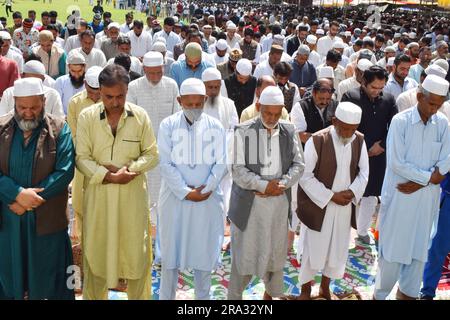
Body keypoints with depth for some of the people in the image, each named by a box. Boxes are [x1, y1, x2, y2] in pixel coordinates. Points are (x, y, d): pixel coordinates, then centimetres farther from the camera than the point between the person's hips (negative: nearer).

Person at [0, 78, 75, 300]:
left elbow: (65, 172, -13)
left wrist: (29, 199, -17)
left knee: (48, 279, 12)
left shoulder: (59, 129, -5)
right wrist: (18, 194, -19)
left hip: (47, 219, -2)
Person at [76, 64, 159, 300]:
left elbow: (152, 154, 1)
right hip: (98, 193, 0)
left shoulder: (140, 116, -2)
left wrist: (129, 168, -14)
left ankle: (139, 296, 26)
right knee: (97, 248, 10)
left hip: (133, 193, 0)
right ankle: (94, 295, 29)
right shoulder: (87, 117, -4)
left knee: (136, 250, 8)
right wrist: (109, 176, -17)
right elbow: (81, 158, -6)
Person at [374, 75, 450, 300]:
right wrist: (429, 177, -12)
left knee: (419, 247, 15)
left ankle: (408, 292, 33)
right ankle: (380, 294, 22)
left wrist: (420, 183, -13)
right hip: (399, 196, -4)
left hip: (427, 197, 4)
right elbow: (396, 163, -16)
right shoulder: (400, 121, -13)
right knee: (392, 247, 5)